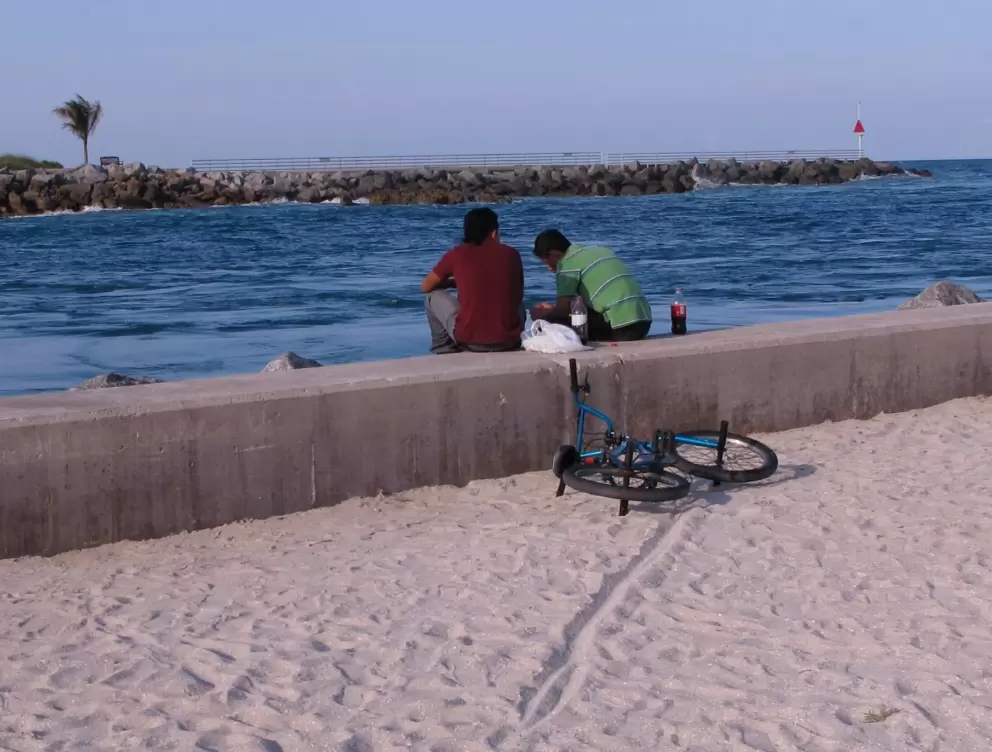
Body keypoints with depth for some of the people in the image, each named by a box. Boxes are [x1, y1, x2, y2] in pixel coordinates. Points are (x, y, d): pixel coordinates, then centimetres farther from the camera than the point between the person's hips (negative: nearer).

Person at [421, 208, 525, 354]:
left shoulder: (457, 254, 2)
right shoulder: (511, 254, 7)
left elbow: (425, 287, 13)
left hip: (468, 339, -2)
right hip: (508, 340, 2)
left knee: (434, 296, 21)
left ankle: (445, 350, 25)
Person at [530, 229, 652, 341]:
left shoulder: (567, 262, -2)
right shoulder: (599, 250, 22)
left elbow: (563, 310, -6)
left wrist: (542, 314, 15)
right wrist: (553, 308, 36)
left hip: (621, 326, -8)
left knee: (555, 322, -1)